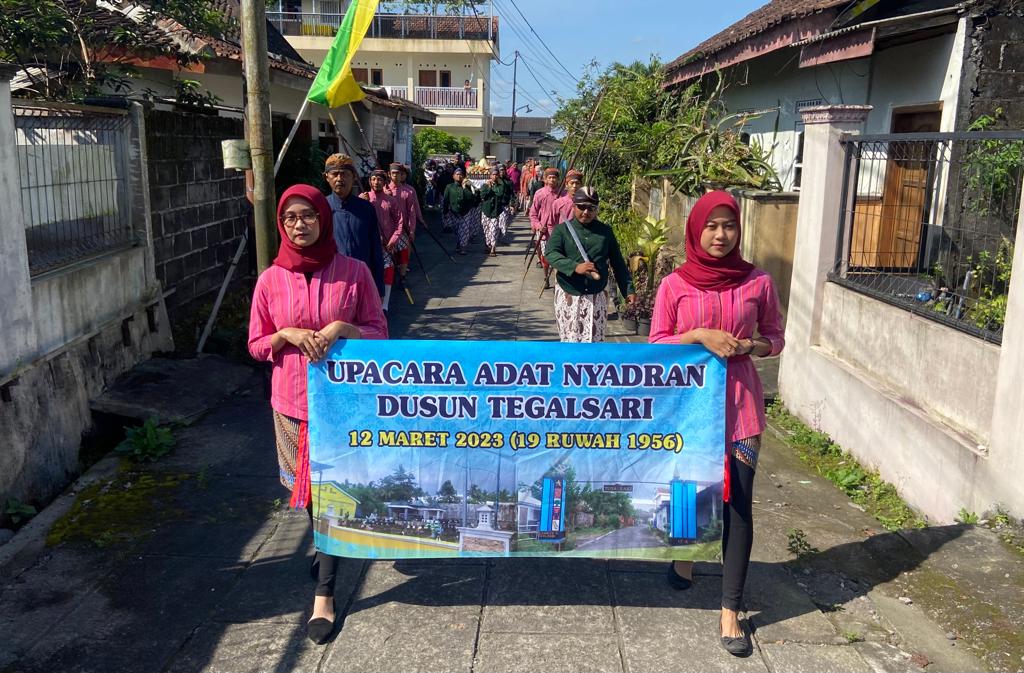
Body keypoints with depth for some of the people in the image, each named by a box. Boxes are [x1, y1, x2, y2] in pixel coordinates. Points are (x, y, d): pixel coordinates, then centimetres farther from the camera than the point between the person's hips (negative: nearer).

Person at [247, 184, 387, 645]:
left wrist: (342, 328, -19)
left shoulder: (353, 272, -7)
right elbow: (257, 346, 3)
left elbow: (378, 332, -1)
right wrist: (287, 334, -16)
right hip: (292, 400, 3)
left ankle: (324, 594, 12)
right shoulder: (271, 279, -3)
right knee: (307, 485, 18)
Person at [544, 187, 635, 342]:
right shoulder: (562, 229, 0)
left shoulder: (605, 231, 7)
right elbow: (551, 254, -15)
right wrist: (575, 267, -30)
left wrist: (628, 289, 6)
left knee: (595, 339, -2)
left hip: (597, 296, 1)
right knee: (570, 339, 4)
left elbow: (618, 263, 11)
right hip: (568, 295, -1)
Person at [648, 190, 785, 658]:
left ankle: (730, 611, 9)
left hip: (739, 400, 0)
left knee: (738, 504, -1)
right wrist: (699, 336, -17)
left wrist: (750, 346, -12)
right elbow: (656, 345, -1)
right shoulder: (675, 284, -3)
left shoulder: (758, 282, 0)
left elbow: (775, 338, 9)